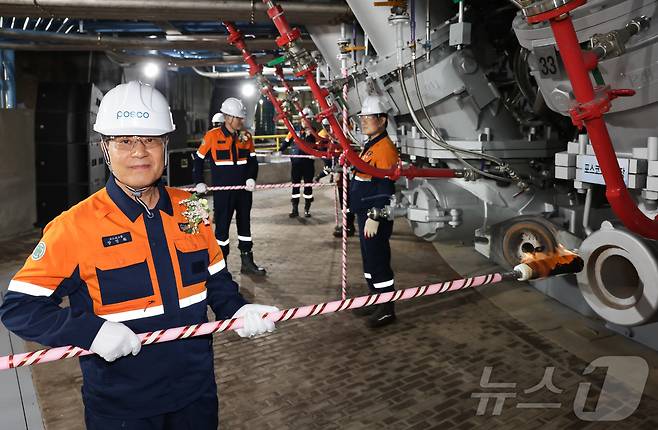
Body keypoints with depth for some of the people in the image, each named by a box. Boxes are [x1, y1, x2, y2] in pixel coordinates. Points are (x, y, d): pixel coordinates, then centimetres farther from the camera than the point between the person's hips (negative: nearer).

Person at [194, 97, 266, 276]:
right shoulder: (212, 136, -8)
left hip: (244, 189, 4)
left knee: (245, 222, 12)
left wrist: (251, 178, -9)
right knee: (222, 225, 3)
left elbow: (253, 160, 8)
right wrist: (199, 182, -4)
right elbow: (199, 159, 2)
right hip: (222, 190, -4)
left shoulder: (246, 136, 3)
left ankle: (247, 261, 23)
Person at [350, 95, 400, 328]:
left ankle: (387, 309, 9)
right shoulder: (369, 146, 16)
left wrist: (375, 217, -24)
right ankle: (375, 301, 31)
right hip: (364, 213, 11)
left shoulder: (385, 147, -16)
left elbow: (385, 187, -22)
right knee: (368, 259, 18)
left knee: (378, 261, -3)